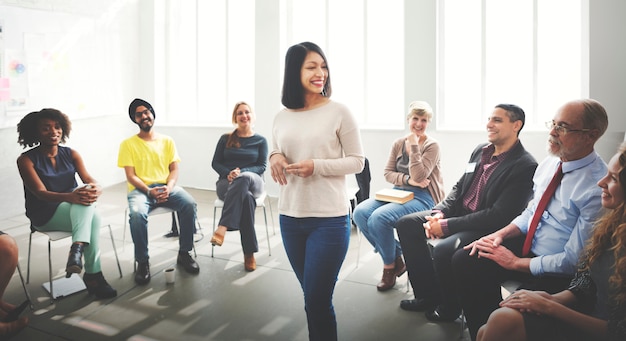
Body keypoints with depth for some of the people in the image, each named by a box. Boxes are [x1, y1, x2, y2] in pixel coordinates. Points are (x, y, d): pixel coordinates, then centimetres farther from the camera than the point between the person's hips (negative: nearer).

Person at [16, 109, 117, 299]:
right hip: (45, 215, -4)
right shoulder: (26, 160, -5)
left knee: (89, 206, -34)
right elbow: (41, 193, -19)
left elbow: (90, 180, -8)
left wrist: (96, 189, -35)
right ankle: (93, 275, -36)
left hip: (76, 211, 4)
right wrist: (70, 197, -41)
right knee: (92, 217, -34)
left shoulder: (71, 154, 7)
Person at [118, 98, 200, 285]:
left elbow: (174, 169, 7)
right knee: (136, 213, -36)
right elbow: (130, 176, -1)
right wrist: (149, 191, -18)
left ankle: (184, 253, -12)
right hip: (140, 189, -2)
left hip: (166, 187, 2)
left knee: (189, 204, -29)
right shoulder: (128, 144, 6)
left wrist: (169, 187, -14)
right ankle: (142, 261, -17)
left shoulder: (167, 141, 14)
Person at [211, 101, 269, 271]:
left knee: (244, 178, -41)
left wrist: (241, 172, -17)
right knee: (246, 198, -38)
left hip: (253, 182, 0)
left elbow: (262, 166, 2)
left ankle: (222, 228, -49)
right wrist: (228, 173, -15)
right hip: (227, 183, 0)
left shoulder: (261, 140, 11)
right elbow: (215, 163, 8)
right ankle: (249, 253, -38)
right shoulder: (226, 139, 13)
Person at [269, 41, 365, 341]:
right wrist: (274, 158, -8)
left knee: (317, 302, 0)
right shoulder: (282, 117, 6)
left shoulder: (339, 112, -7)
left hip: (329, 220, -4)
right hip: (290, 218, 5)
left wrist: (316, 166, -18)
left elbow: (357, 161, -4)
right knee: (312, 296, 18)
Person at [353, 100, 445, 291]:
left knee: (379, 217, -30)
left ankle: (390, 265, -4)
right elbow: (387, 173, 6)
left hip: (422, 198, -6)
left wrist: (414, 146, -16)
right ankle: (395, 258, -2)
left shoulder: (432, 146, -5)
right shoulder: (398, 144, 9)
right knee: (359, 213, -19)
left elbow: (418, 176, -17)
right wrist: (408, 179, -11)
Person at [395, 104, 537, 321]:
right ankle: (428, 295, 9)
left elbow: (498, 216, -23)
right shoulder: (480, 150, 8)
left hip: (488, 229, -9)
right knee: (406, 224, 0)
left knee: (443, 249, -33)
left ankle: (449, 307, 0)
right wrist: (439, 212, -6)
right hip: (459, 212, 9)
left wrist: (447, 226, -22)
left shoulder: (524, 166, -17)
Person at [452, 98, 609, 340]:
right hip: (528, 245, 7)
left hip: (558, 273, -7)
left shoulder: (598, 188, -23)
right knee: (464, 260, -9)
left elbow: (573, 261, -21)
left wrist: (516, 263, -15)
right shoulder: (549, 164, 0)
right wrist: (501, 234, -5)